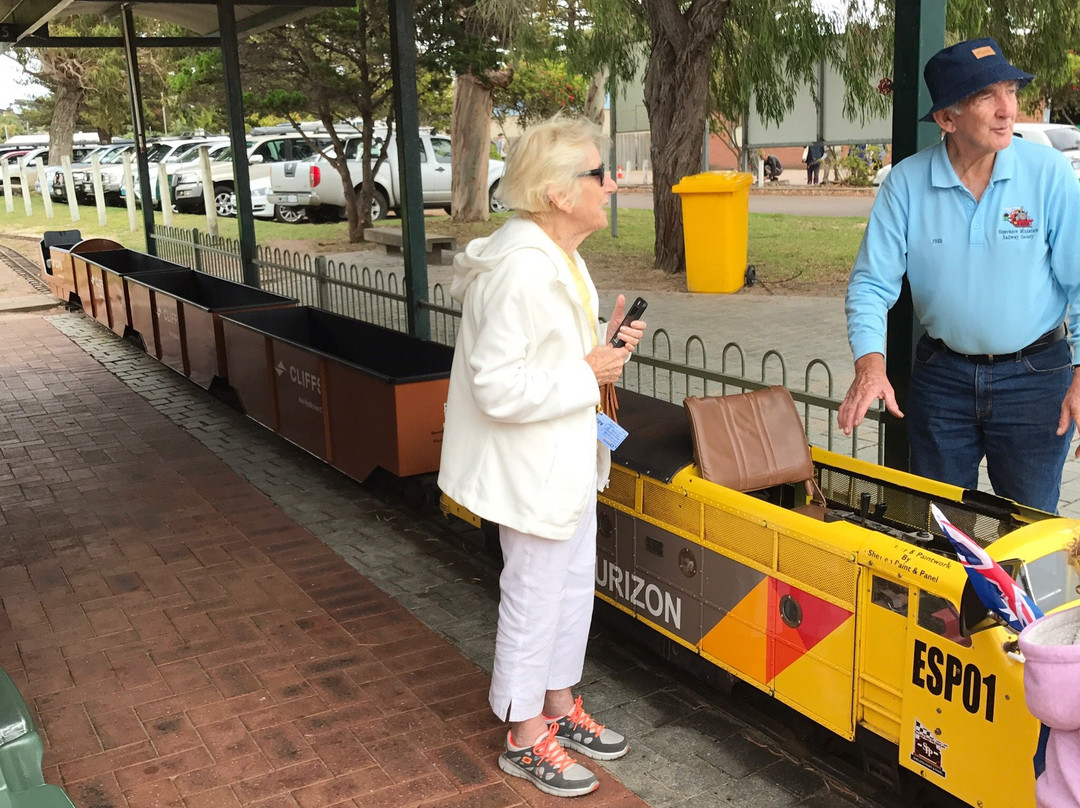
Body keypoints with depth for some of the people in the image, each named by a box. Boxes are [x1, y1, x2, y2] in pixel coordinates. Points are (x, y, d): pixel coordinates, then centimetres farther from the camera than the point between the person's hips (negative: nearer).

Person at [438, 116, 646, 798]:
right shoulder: (520, 268, -27)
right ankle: (525, 737, 26)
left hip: (569, 457, 10)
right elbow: (498, 386, -30)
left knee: (575, 583, 21)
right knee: (534, 598, 6)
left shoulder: (559, 256, 7)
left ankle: (560, 706, 40)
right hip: (532, 466, -10)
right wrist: (589, 373, -21)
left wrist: (605, 344, 1)